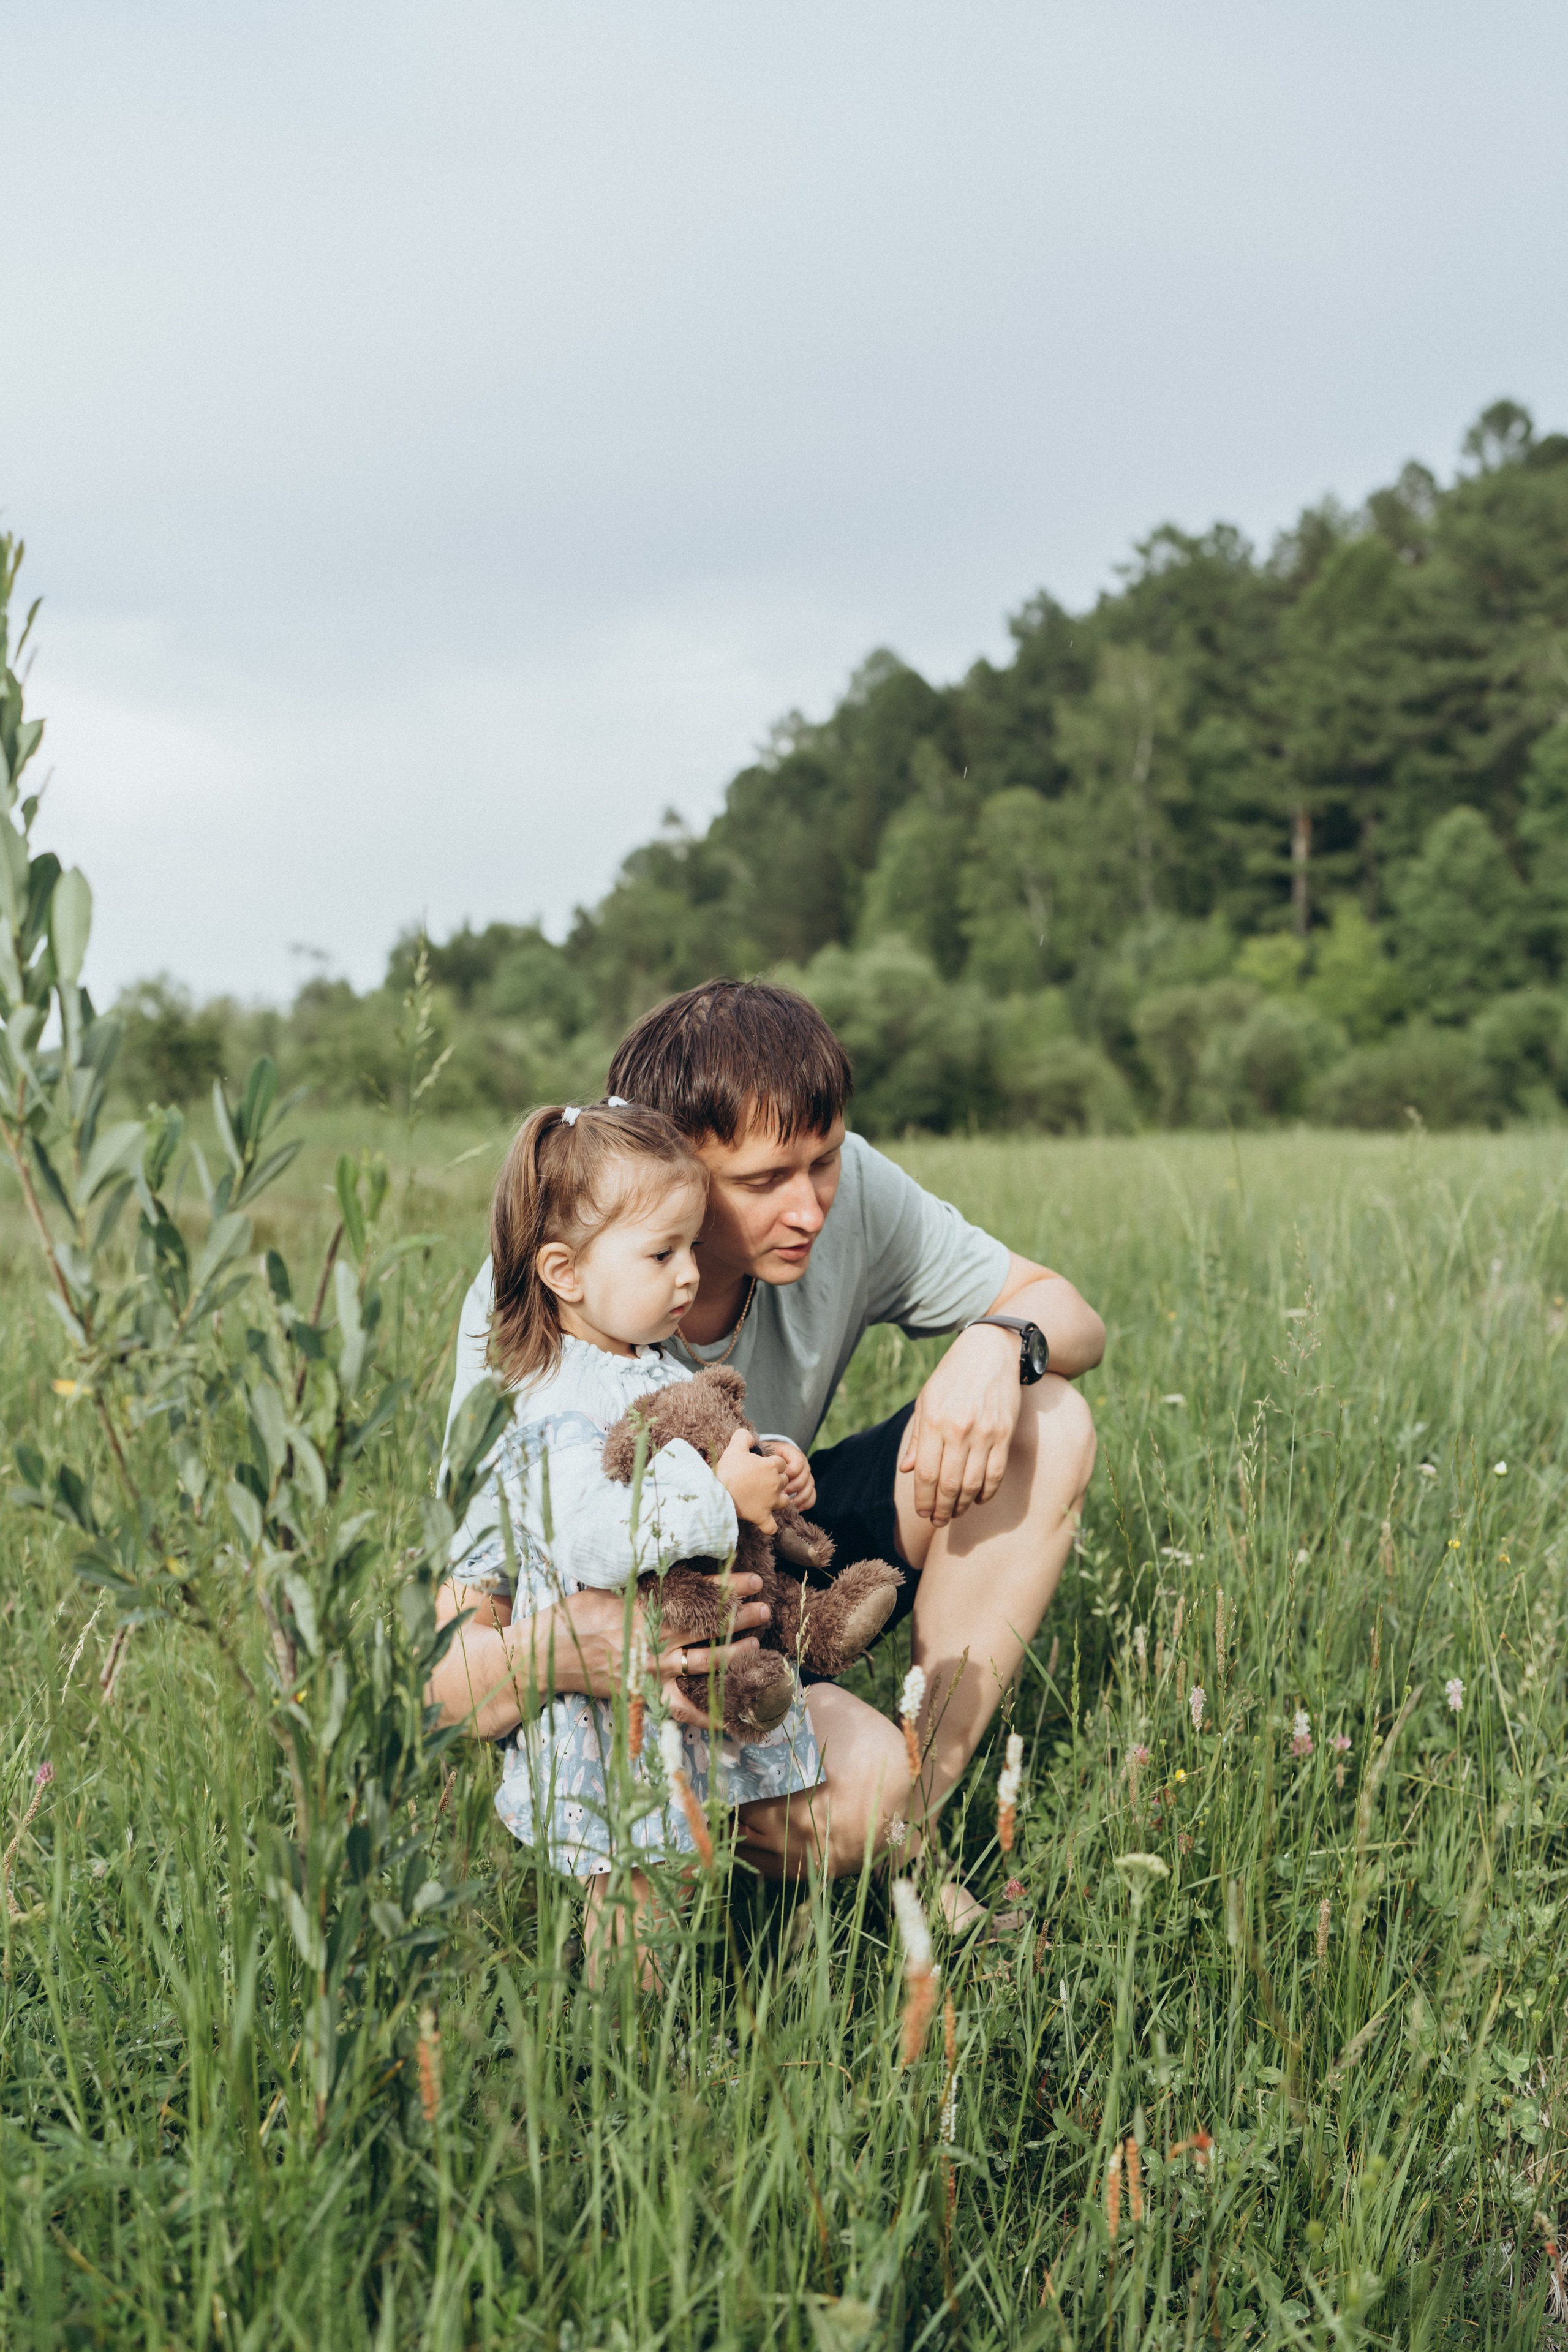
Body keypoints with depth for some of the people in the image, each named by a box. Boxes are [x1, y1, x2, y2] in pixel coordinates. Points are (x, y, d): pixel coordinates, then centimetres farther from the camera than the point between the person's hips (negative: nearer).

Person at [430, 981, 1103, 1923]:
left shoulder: (843, 1190, -18)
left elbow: (1069, 1313, -4)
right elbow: (448, 1679, -33)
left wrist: (998, 1344, -29)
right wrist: (567, 1650, -57)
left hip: (783, 1563, 6)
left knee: (1046, 1428, -16)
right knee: (854, 1776, -35)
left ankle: (918, 1812, -11)